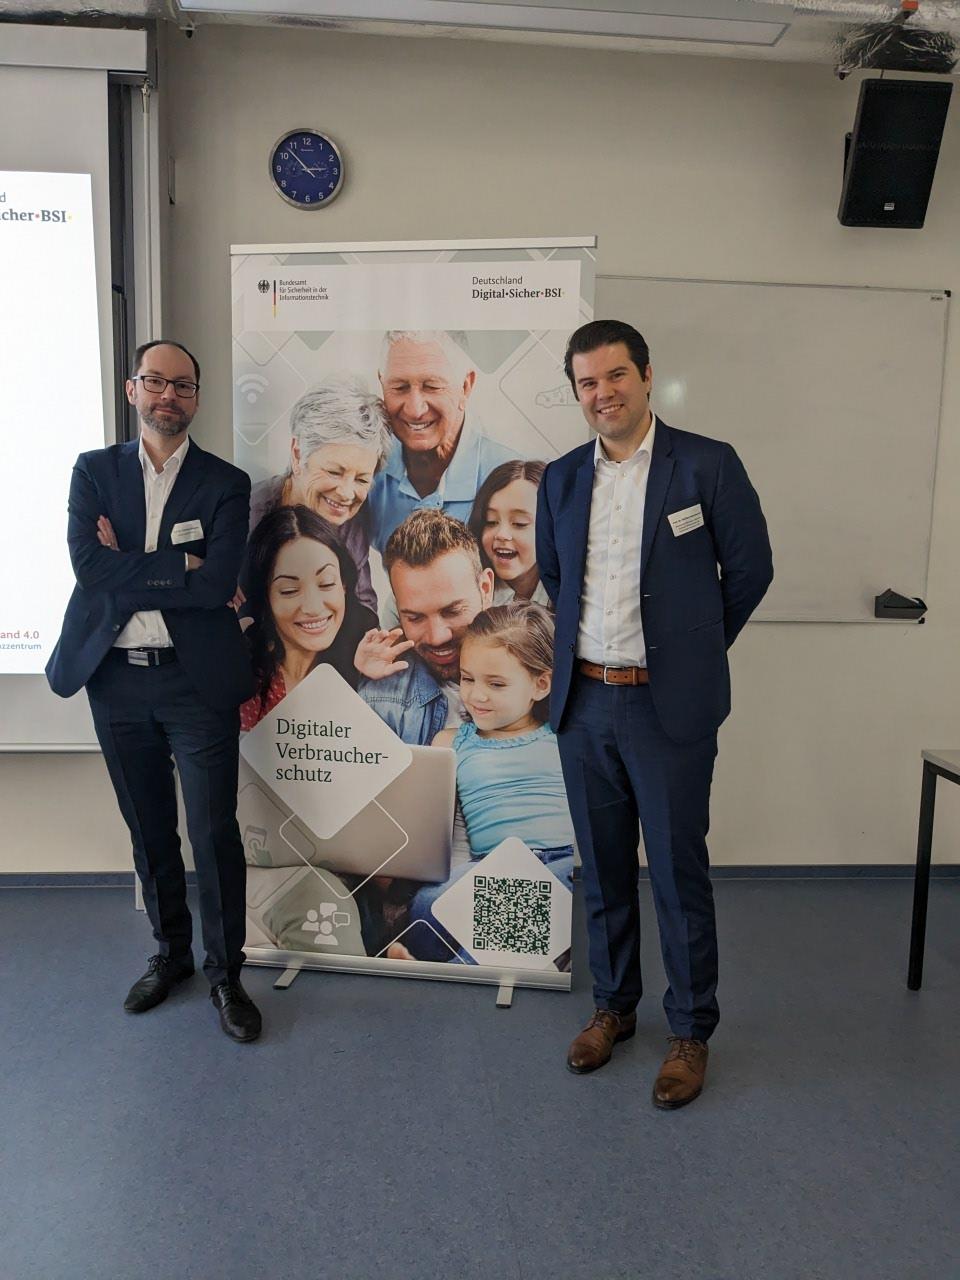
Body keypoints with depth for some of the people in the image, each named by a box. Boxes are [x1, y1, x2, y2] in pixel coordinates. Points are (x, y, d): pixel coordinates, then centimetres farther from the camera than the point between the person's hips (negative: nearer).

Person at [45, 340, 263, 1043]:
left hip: (197, 680, -2)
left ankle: (226, 972, 20)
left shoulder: (225, 483, 1)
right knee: (149, 829, 16)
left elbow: (219, 581, -14)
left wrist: (130, 568, -10)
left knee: (215, 832, 1)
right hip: (116, 678, 3)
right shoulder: (95, 471, 7)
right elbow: (89, 565, -9)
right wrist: (181, 572, -13)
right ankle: (171, 952, 36)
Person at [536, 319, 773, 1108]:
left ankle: (691, 1032, 26)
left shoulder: (707, 465, -6)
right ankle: (613, 1006, 35)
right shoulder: (562, 478, 7)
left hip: (669, 708, -4)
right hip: (583, 702, 4)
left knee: (679, 874, 6)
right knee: (602, 871, 16)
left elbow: (750, 569, 1)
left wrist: (692, 650, 9)